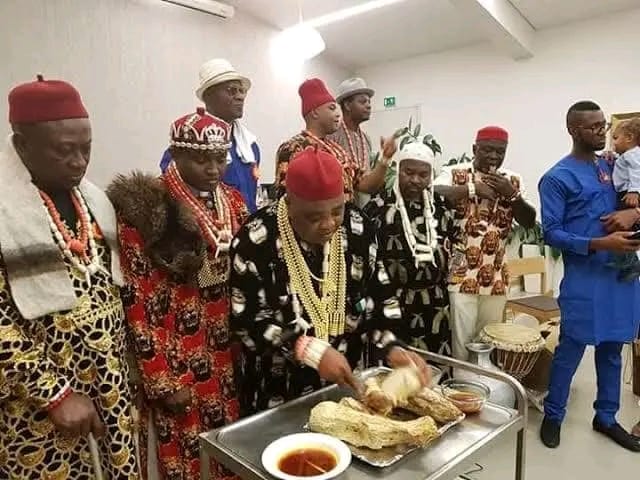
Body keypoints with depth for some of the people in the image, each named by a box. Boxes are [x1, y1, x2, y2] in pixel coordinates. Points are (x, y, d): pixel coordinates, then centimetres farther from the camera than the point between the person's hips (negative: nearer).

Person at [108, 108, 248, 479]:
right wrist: (163, 383, -11)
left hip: (232, 355, 5)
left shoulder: (234, 202, 4)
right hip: (178, 364, -4)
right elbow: (138, 303, -12)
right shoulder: (146, 208, -13)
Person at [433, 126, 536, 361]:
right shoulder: (455, 173, -2)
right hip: (460, 276, -4)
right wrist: (472, 188, -25)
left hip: (496, 278, 5)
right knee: (461, 343, -1)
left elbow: (530, 221, 2)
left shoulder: (513, 180, 10)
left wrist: (511, 193, -13)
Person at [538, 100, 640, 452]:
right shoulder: (557, 178, -7)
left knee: (612, 349, 15)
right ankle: (553, 416, 20)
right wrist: (598, 244, -23)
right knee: (571, 349, 1)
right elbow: (551, 233, -12)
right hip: (584, 278, -6)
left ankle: (606, 418, 31)